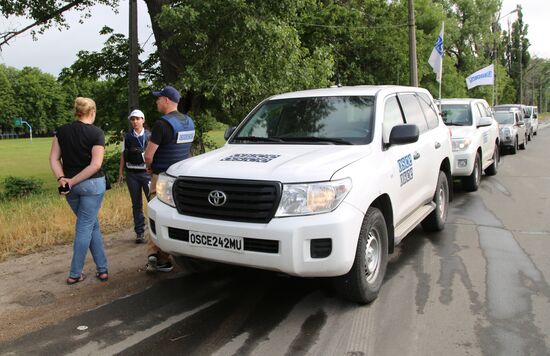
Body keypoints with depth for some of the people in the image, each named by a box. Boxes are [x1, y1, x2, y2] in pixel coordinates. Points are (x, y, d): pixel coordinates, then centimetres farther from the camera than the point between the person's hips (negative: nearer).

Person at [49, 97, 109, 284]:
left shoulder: (62, 130, 4)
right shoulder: (96, 132, -9)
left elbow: (54, 159, -1)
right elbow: (95, 165, -16)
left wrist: (62, 179, -11)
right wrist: (73, 181, -14)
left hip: (70, 186, 4)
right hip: (92, 184, -4)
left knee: (92, 225, 16)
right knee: (85, 228, 4)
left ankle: (102, 269, 18)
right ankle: (75, 274, 11)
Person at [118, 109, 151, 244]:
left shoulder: (149, 136, 3)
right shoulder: (127, 137, 9)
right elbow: (123, 155, 10)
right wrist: (120, 173, 5)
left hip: (147, 172, -2)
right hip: (132, 174, 2)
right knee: (136, 204, 7)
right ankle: (139, 232, 13)